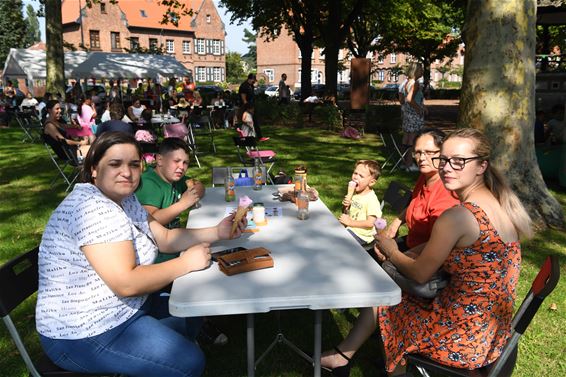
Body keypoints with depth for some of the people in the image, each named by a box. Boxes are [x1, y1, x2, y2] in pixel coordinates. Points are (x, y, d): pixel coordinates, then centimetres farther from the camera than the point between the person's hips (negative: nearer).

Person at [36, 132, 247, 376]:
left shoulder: (123, 198, 4)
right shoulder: (93, 209, -27)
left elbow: (165, 238, 7)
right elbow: (126, 283, -31)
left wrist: (217, 232, -5)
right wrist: (186, 263, -20)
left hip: (122, 309, 10)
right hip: (84, 335, -10)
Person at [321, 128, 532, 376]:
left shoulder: (458, 216, -26)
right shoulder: (499, 202, 2)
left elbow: (420, 274, -13)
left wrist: (391, 252, 4)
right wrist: (402, 254, 7)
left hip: (466, 341, -8)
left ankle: (341, 356, 35)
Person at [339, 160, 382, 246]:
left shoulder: (371, 199, -19)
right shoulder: (354, 192, 4)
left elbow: (370, 223, -23)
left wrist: (350, 222, -22)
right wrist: (346, 206, -6)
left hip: (361, 235, -8)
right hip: (349, 226, 8)